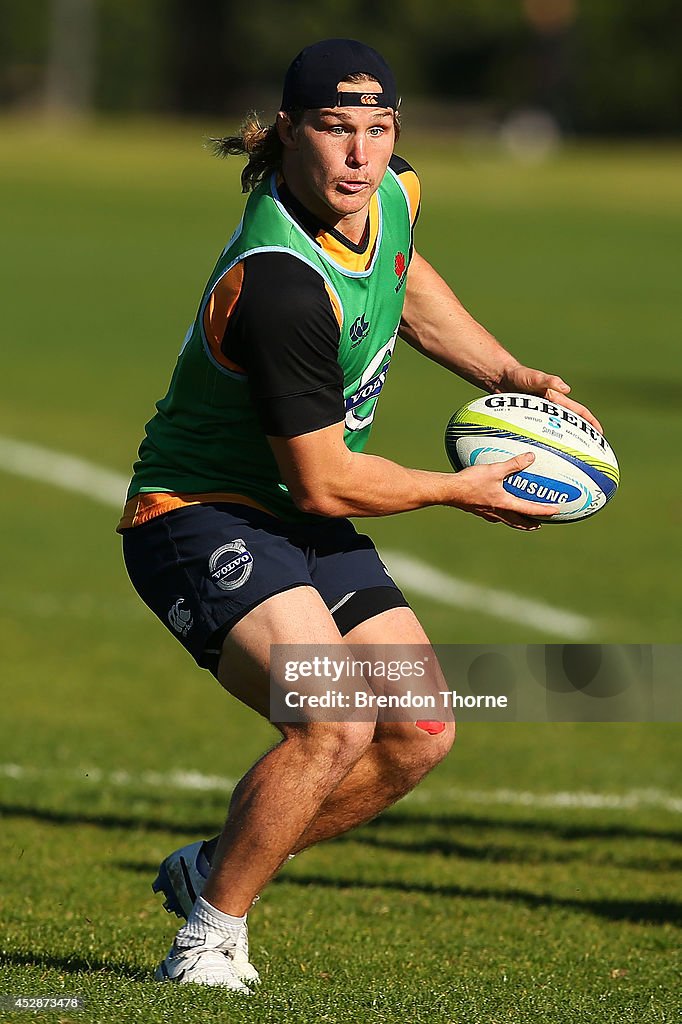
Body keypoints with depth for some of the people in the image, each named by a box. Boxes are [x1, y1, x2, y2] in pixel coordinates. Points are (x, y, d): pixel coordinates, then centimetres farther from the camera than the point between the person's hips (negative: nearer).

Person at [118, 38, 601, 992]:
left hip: (301, 520, 9)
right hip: (199, 515, -9)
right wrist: (461, 490, -9)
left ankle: (212, 868, 21)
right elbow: (323, 482, -23)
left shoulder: (390, 196, -4)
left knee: (420, 734, 4)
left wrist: (517, 377, 13)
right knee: (335, 725, -27)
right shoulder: (282, 281, -31)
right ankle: (210, 935, -9)